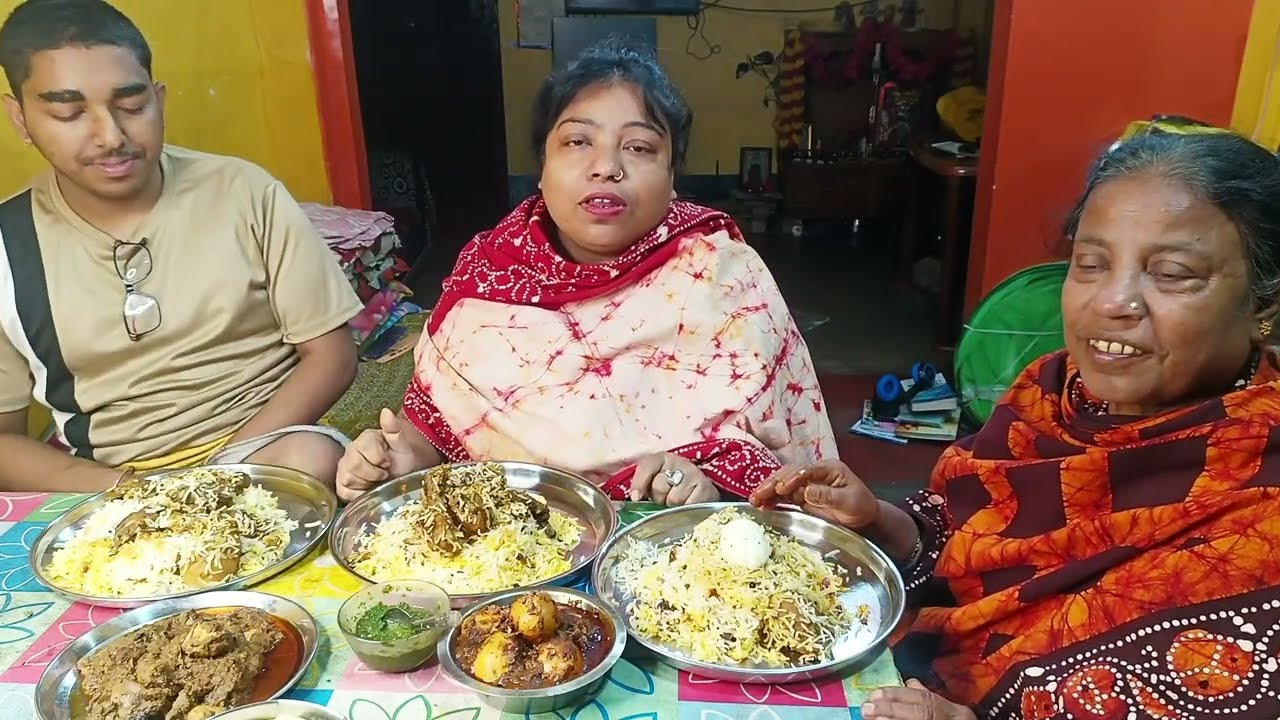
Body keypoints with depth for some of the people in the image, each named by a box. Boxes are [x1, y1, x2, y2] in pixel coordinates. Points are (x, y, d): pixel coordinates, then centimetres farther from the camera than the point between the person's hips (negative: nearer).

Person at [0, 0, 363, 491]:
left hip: (256, 453, -1)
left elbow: (330, 354, -2)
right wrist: (120, 489, -14)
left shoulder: (245, 193, -3)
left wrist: (222, 468, -14)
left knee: (311, 459, -31)